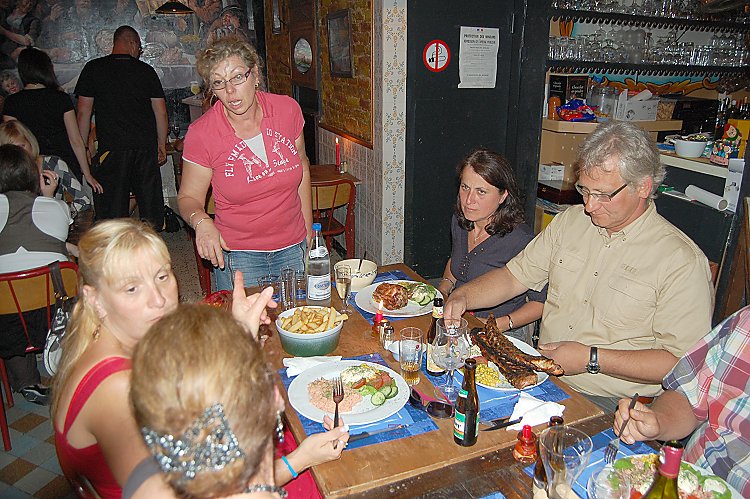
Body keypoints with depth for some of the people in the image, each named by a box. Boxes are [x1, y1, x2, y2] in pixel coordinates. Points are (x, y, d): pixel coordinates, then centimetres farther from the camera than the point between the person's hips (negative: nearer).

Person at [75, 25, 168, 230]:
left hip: (111, 146, -1)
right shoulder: (146, 70, 6)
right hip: (146, 146, 2)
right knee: (150, 200, 10)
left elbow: (84, 112, 3)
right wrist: (162, 144, 17)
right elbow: (161, 112, 7)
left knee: (112, 207, 3)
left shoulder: (93, 68, 4)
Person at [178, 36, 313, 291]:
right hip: (237, 255, -3)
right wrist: (201, 221, -27)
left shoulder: (287, 109, -6)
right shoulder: (201, 133, -13)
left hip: (293, 249, 3)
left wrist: (309, 231, 8)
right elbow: (188, 197, -3)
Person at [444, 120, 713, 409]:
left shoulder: (683, 261, -12)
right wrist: (462, 297, -8)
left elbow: (682, 362, -14)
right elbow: (514, 276, 8)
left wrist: (592, 359, -18)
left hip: (609, 405, -5)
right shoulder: (571, 219, 5)